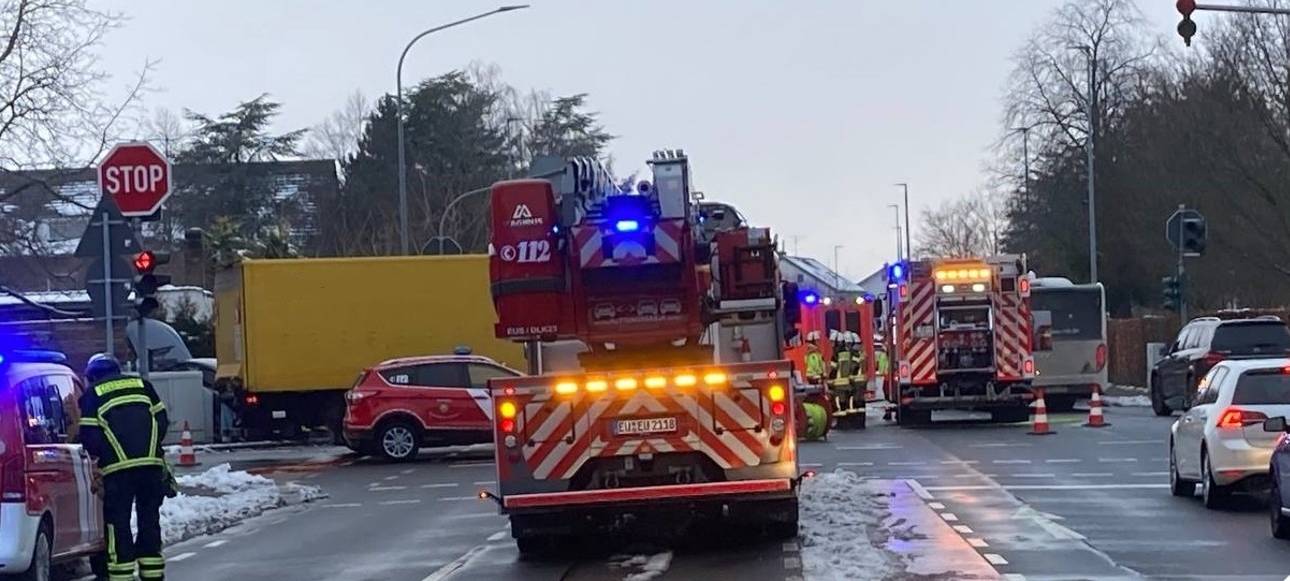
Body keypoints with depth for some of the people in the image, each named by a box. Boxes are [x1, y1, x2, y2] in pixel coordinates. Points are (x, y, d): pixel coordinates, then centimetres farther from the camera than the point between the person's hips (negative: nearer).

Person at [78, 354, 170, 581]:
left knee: (118, 522, 3)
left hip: (117, 468, -3)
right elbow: (162, 420, 12)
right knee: (149, 518, 12)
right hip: (152, 463, 3)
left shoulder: (91, 395, 6)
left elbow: (89, 437, -1)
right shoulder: (141, 385, 16)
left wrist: (101, 454, 18)